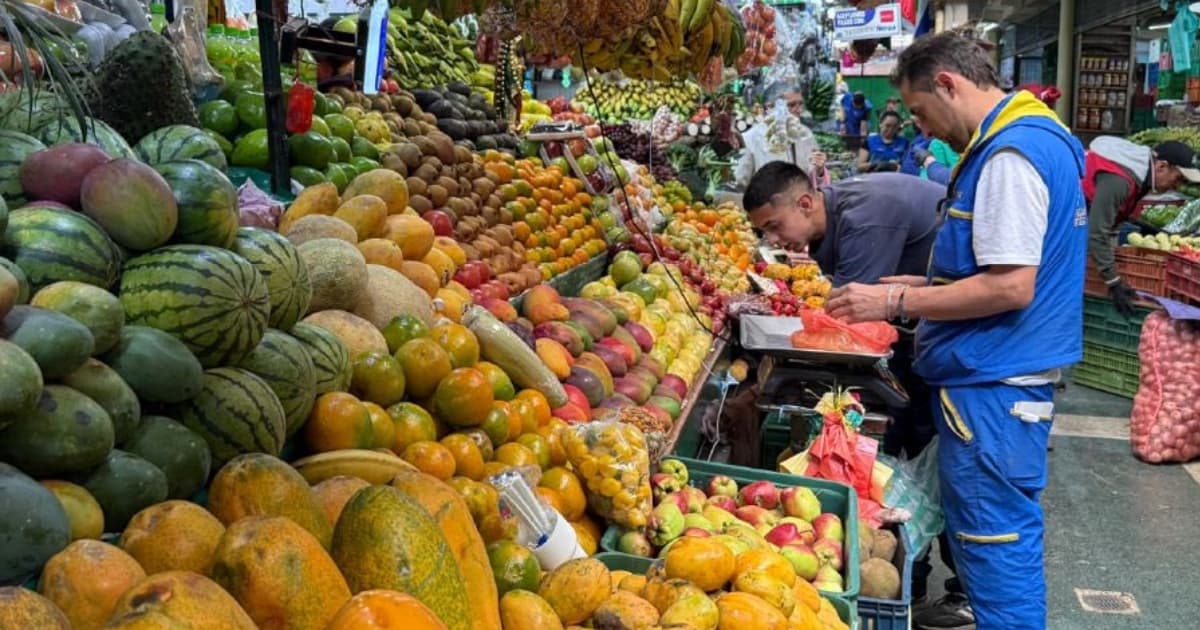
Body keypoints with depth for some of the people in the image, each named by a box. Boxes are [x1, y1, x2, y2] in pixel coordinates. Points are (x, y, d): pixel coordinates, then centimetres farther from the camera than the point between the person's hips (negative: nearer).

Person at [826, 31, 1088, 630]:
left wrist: (897, 302, -17)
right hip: (998, 376, 11)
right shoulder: (1034, 137, 15)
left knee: (995, 542, 0)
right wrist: (924, 285, 15)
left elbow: (1010, 287, -24)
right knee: (995, 535, 20)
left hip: (993, 384, -11)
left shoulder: (1010, 154, -18)